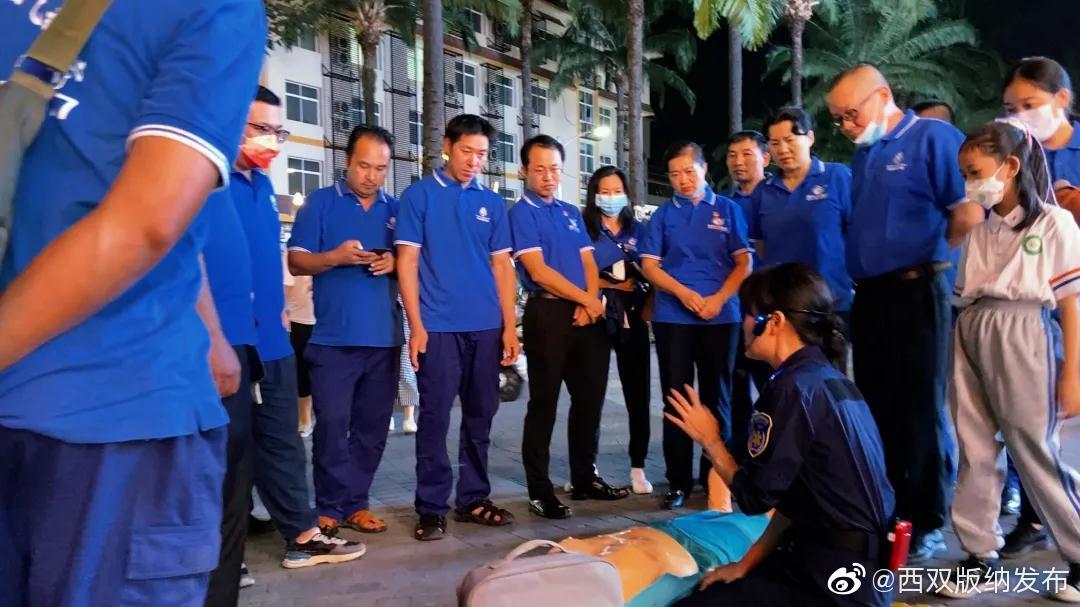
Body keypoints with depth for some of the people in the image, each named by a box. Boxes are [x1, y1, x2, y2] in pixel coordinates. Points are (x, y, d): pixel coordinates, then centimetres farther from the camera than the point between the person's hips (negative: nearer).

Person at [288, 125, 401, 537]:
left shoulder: (397, 209, 13)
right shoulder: (320, 202, 4)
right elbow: (297, 261, 0)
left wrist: (395, 263, -7)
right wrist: (336, 257, -18)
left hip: (384, 337, 4)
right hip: (334, 336, -3)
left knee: (372, 425, 8)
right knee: (332, 424, -3)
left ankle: (356, 503, 19)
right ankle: (329, 507, 9)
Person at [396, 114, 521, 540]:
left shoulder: (492, 202, 12)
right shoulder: (419, 194, 2)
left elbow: (502, 266, 11)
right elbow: (407, 261, -3)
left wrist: (509, 326, 5)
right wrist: (416, 326, -10)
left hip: (486, 327, 4)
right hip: (438, 326, -4)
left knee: (481, 414, 10)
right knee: (435, 416, 0)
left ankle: (474, 499, 23)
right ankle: (431, 507, 11)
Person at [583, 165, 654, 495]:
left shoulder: (638, 229, 15)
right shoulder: (583, 228, 4)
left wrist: (649, 305, -2)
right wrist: (611, 285, -10)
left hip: (633, 316, 3)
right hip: (597, 316, -3)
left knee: (638, 392, 2)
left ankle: (638, 467, 11)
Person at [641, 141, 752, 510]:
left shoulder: (727, 209, 7)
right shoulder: (663, 214, 9)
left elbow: (744, 262, 2)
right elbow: (649, 265, 4)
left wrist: (719, 298, -13)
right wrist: (683, 292, -11)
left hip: (721, 316, 0)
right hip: (672, 317, 1)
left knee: (716, 397, 6)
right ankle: (678, 481, 11)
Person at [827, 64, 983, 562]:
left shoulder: (933, 137, -9)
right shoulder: (863, 153, 15)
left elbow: (969, 212, -19)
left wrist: (926, 259, -5)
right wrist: (867, 266, 9)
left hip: (915, 294, -8)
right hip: (869, 297, 8)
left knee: (920, 412, 2)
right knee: (876, 409, 15)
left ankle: (926, 525, 16)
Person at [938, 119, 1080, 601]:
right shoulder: (979, 230, 11)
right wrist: (959, 362, 9)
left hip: (1022, 340, -5)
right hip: (971, 342, 5)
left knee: (1035, 453, 2)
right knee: (975, 453, 8)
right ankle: (981, 559, 20)